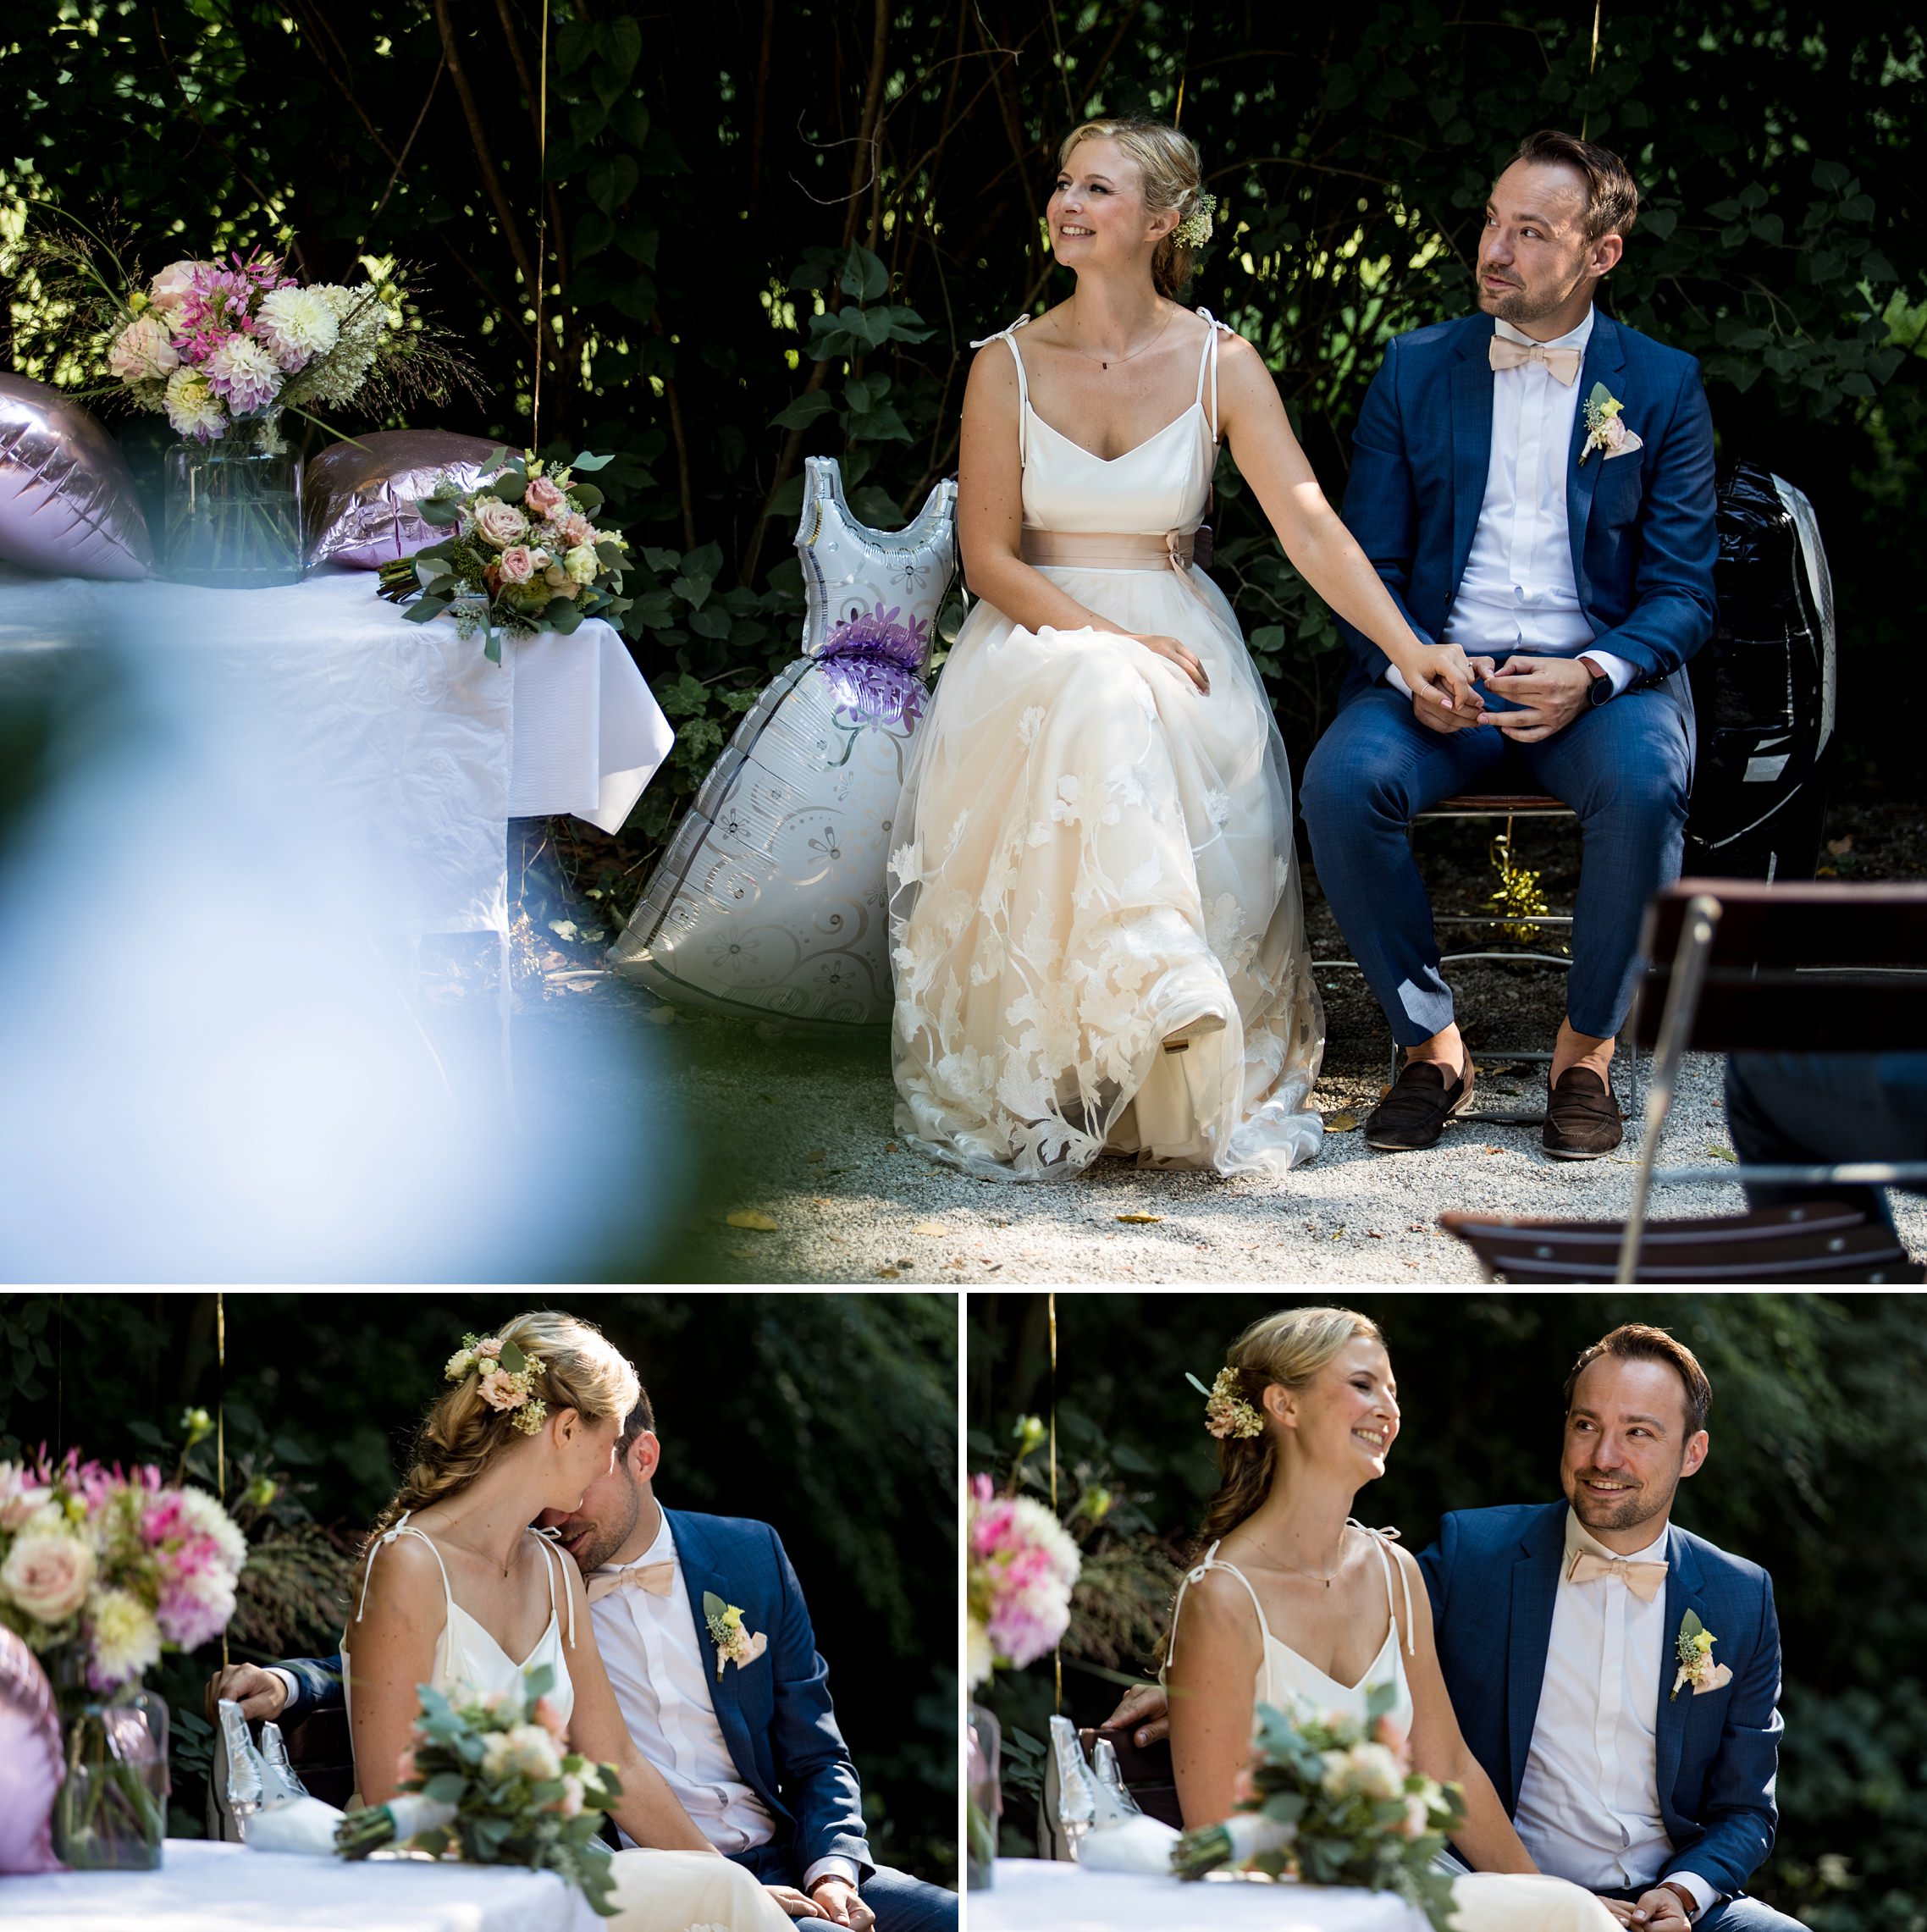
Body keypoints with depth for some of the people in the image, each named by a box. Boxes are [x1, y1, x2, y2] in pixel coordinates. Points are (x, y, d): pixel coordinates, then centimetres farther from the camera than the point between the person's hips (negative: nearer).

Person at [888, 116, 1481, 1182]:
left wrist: (1410, 650, -19)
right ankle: (1160, 985, -48)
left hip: (1173, 634, 1)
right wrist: (1111, 641, -16)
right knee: (1100, 705, -37)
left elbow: (1309, 524, -6)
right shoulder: (1009, 365, 1)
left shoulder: (1219, 363, 0)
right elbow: (989, 556, -1)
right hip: (1035, 635, -1)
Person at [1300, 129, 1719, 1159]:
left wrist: (1594, 676, -19)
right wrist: (1408, 671, -15)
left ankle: (1587, 1050, -12)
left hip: (1600, 681, -1)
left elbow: (1682, 594, 2)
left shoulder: (1662, 386, 6)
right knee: (1342, 780, -31)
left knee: (1643, 783, -35)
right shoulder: (1413, 370, 9)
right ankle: (1429, 1045, -12)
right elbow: (1367, 569, 7)